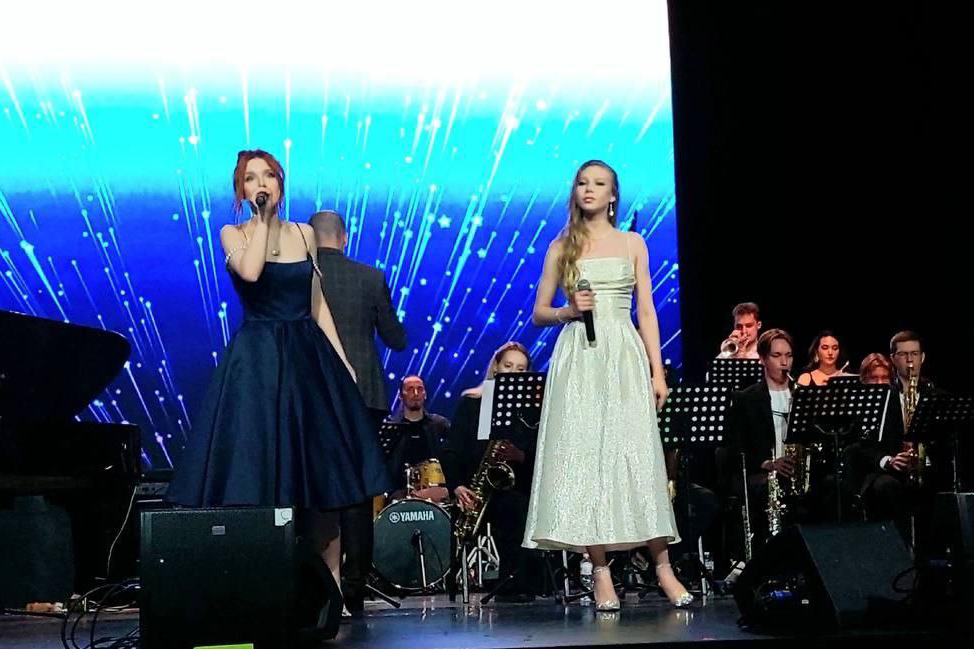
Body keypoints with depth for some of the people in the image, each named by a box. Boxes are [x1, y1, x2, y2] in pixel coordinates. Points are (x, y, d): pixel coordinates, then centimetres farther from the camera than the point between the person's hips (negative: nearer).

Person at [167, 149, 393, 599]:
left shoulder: (304, 234, 11)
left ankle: (332, 579, 8)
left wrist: (343, 363, 3)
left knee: (323, 473, 2)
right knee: (260, 476, -6)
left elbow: (319, 305, 10)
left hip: (309, 358, 3)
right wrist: (263, 219, -10)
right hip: (257, 363, -3)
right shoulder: (233, 234, 2)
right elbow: (250, 272, -21)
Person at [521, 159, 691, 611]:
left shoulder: (632, 243, 12)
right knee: (583, 458, -6)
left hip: (625, 356, 0)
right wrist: (568, 311, -10)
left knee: (637, 457, -6)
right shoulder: (561, 247, 11)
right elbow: (538, 314, 12)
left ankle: (663, 567, -2)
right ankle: (601, 573, -3)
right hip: (578, 358, 0)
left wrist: (658, 371, 0)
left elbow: (647, 310, 8)